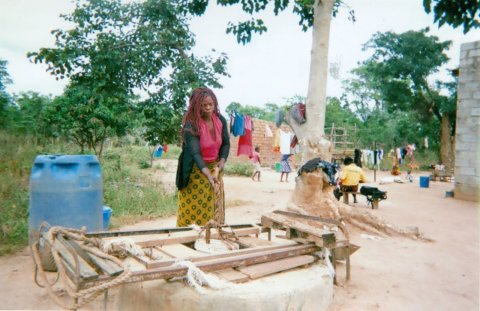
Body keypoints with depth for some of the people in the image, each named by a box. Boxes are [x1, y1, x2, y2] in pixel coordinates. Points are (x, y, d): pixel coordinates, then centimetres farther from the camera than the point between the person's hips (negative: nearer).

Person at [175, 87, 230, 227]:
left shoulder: (220, 120, -5)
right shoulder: (191, 125, -21)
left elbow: (226, 143, 5)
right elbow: (195, 153, -31)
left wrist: (221, 162, -13)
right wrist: (209, 176, -43)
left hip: (215, 168, 5)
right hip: (195, 171, -5)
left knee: (213, 209, 11)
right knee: (192, 209, 0)